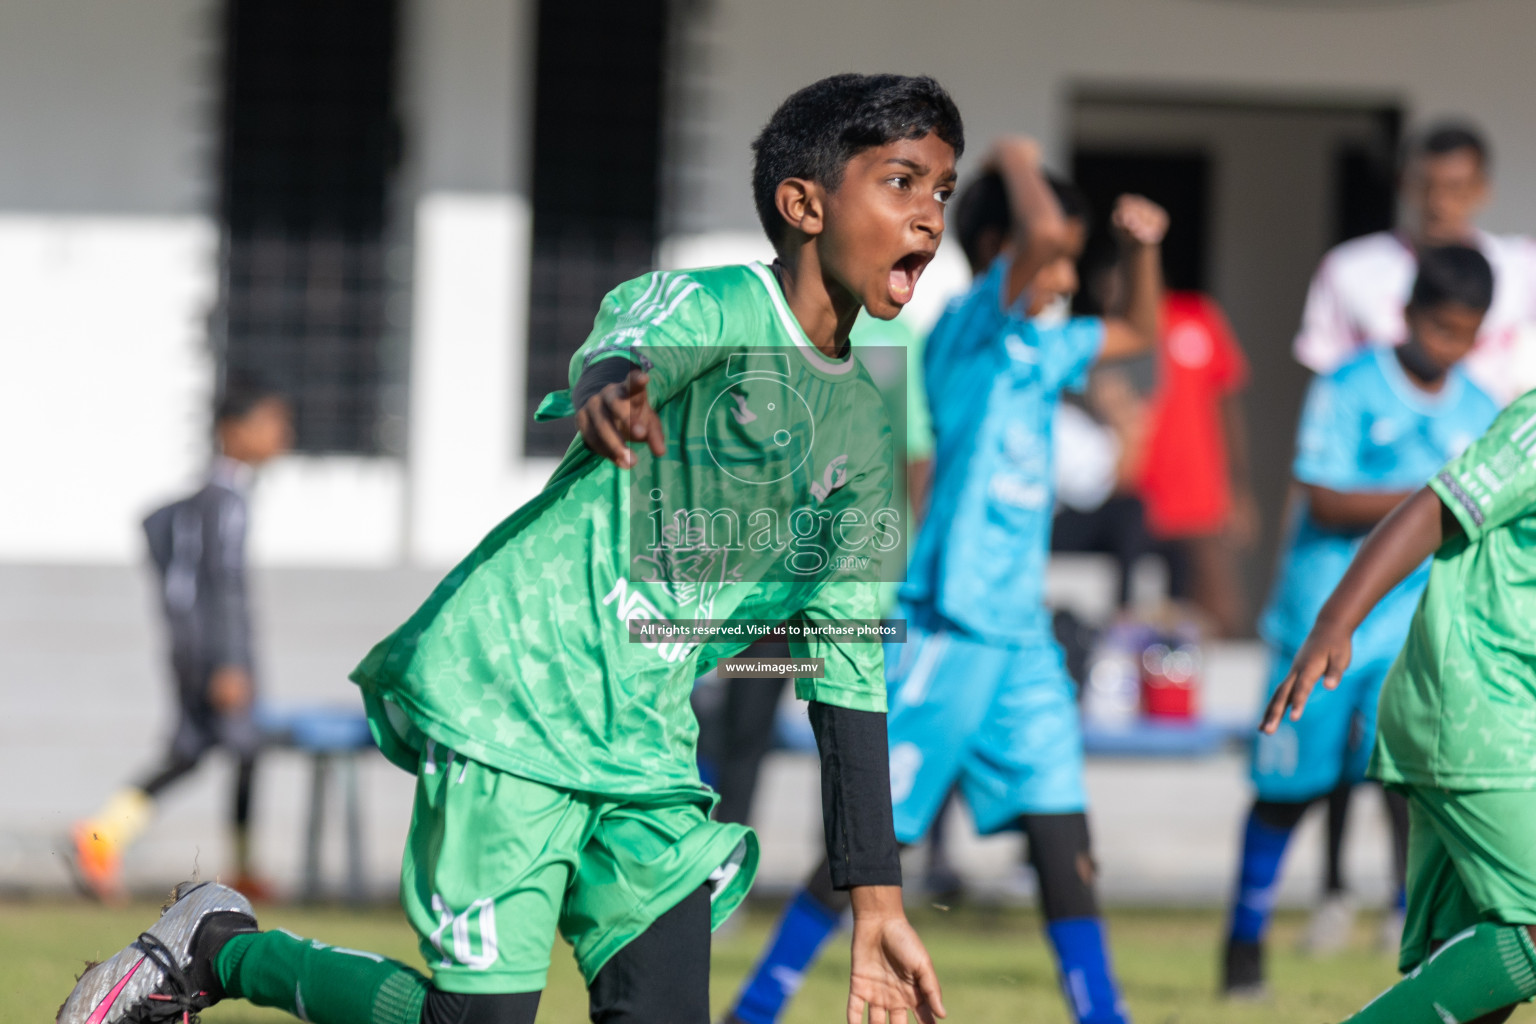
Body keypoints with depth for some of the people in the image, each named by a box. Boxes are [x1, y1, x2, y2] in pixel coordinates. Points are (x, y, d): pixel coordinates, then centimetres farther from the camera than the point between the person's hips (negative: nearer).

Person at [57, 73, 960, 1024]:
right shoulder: (713, 308, -8)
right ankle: (217, 947, 14)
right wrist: (610, 396, -59)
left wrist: (877, 899, 13)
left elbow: (850, 676, 17)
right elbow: (623, 352, -32)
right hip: (510, 689, -7)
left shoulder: (862, 432, 13)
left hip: (644, 748, 7)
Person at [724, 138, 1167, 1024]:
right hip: (947, 627, -8)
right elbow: (1041, 231, -27)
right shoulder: (967, 329, -11)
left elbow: (1140, 333, 31)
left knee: (1064, 834, 4)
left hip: (1022, 635, 8)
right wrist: (1018, 161, -9)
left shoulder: (1043, 347, 14)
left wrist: (1142, 248, 15)